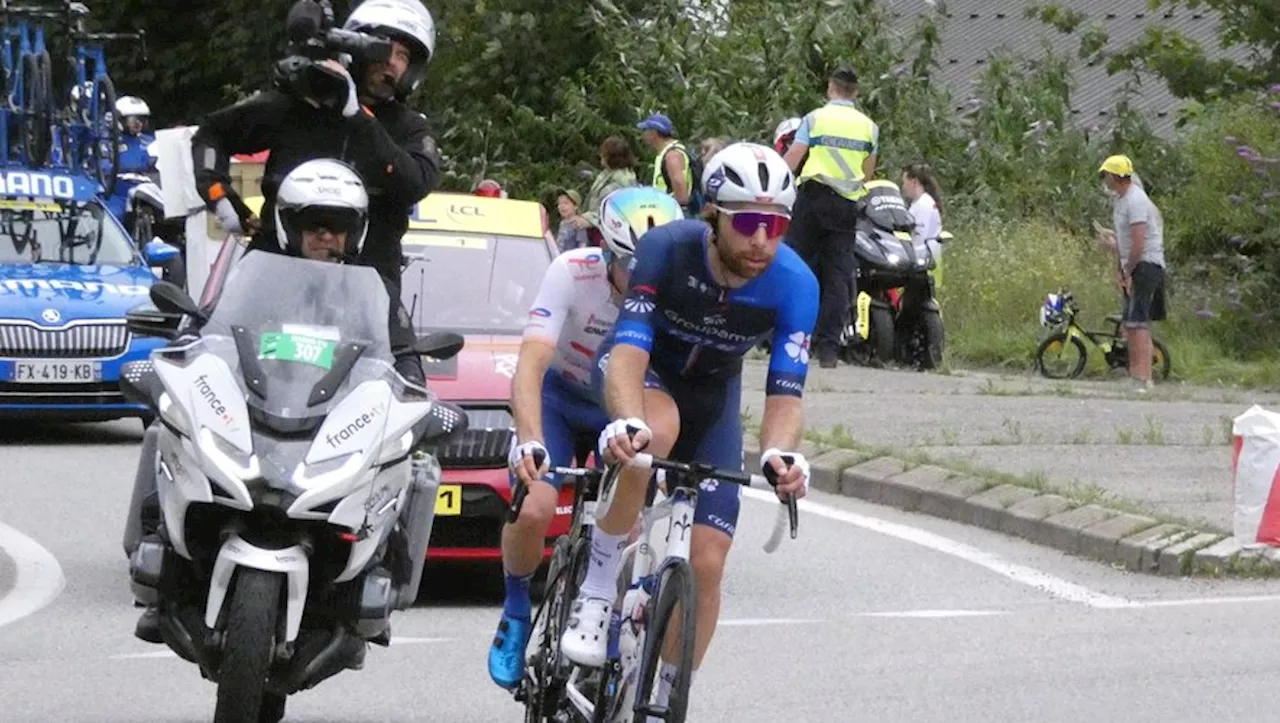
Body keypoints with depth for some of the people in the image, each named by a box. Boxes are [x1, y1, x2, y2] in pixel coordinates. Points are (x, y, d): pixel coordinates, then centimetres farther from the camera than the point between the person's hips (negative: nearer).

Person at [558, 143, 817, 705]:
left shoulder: (794, 285, -26)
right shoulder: (666, 249, -32)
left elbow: (785, 395, -26)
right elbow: (628, 352, -40)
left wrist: (779, 453, -49)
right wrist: (629, 424, -61)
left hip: (711, 393, 3)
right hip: (641, 370, -3)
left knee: (706, 563, -8)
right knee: (658, 429, -41)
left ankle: (662, 702, 12)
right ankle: (596, 591, -25)